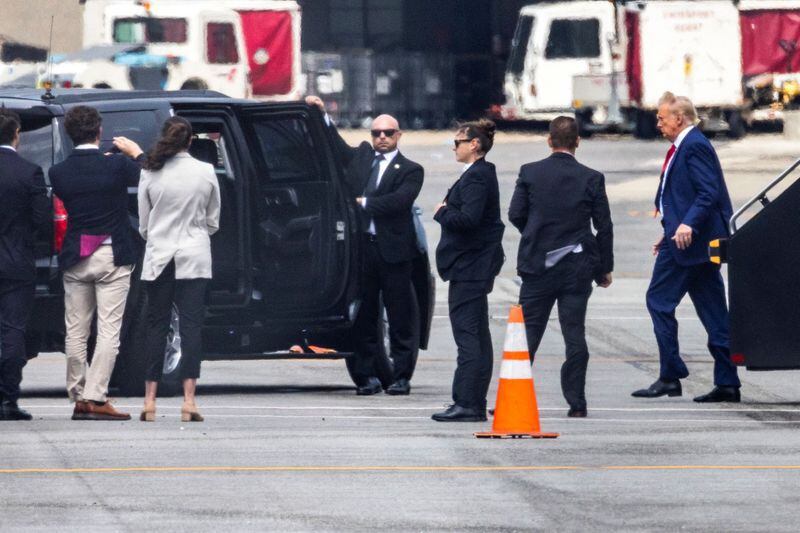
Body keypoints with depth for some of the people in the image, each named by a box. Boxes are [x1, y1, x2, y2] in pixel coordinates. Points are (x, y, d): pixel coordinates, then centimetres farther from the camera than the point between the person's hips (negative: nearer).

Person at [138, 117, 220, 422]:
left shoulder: (151, 174, -3)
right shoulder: (206, 173, -2)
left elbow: (143, 224, 5)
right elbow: (213, 221, 8)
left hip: (159, 258, 0)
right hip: (195, 257, 0)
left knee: (156, 325, 6)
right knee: (191, 325, -2)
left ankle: (150, 400, 3)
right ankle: (189, 401, -9)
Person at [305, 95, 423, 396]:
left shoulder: (410, 171, 2)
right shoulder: (361, 157, 15)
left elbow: (399, 200, -13)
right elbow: (337, 147, 29)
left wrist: (365, 203, -11)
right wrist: (322, 115, 23)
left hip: (393, 250, -4)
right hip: (361, 246, 4)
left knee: (400, 318, 0)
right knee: (364, 316, 5)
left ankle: (401, 377, 5)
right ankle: (367, 377, 9)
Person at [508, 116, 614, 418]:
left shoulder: (530, 173, -4)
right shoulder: (591, 179, -3)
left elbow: (515, 215, -2)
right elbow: (604, 227, -1)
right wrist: (605, 267, 9)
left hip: (538, 265, 0)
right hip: (577, 267, 0)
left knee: (528, 333, 5)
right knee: (575, 334, 4)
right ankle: (576, 402, 3)